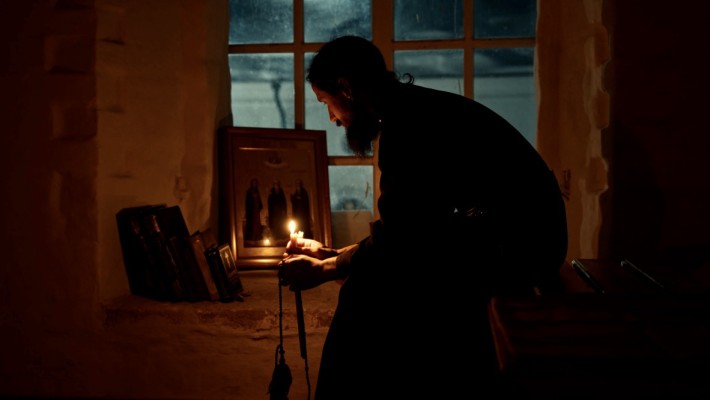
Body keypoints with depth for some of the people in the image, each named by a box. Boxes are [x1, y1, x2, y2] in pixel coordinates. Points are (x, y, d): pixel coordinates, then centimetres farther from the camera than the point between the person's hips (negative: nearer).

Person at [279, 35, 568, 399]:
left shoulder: (407, 119, -17)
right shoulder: (415, 110, 13)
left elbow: (396, 238, -17)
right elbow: (405, 229, 17)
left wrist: (323, 270, -3)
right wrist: (330, 255, 18)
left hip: (519, 241, -10)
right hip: (515, 235, 10)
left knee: (370, 290, -16)